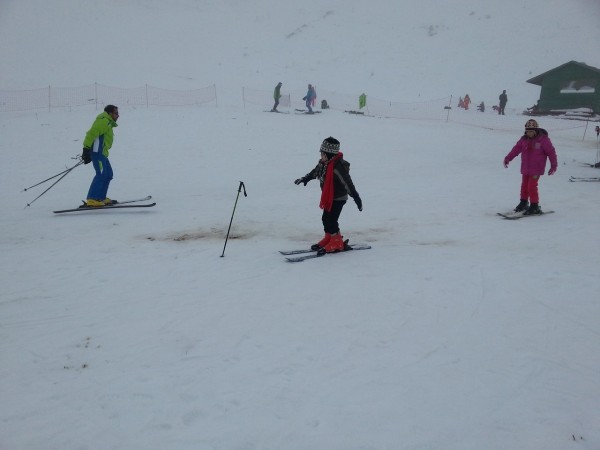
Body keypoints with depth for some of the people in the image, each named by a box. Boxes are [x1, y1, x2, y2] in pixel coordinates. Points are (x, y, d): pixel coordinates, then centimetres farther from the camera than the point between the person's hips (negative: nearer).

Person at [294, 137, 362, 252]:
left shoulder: (338, 167, -27)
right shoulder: (324, 163, 1)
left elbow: (347, 182, -27)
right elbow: (315, 171, 21)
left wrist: (356, 197, -28)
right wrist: (305, 178, 34)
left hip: (338, 198, -9)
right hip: (328, 197, 9)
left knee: (331, 220, -8)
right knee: (325, 218, 14)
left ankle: (337, 242, 7)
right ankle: (329, 238, 30)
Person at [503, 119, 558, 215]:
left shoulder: (543, 139, -10)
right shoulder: (524, 139, 6)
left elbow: (551, 152, -6)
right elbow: (516, 149, 8)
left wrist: (554, 166, -5)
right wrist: (507, 158, 0)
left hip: (536, 169, -6)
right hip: (525, 168, 6)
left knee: (532, 186, -10)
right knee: (524, 185, 14)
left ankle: (535, 206, 1)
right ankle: (523, 203, 30)